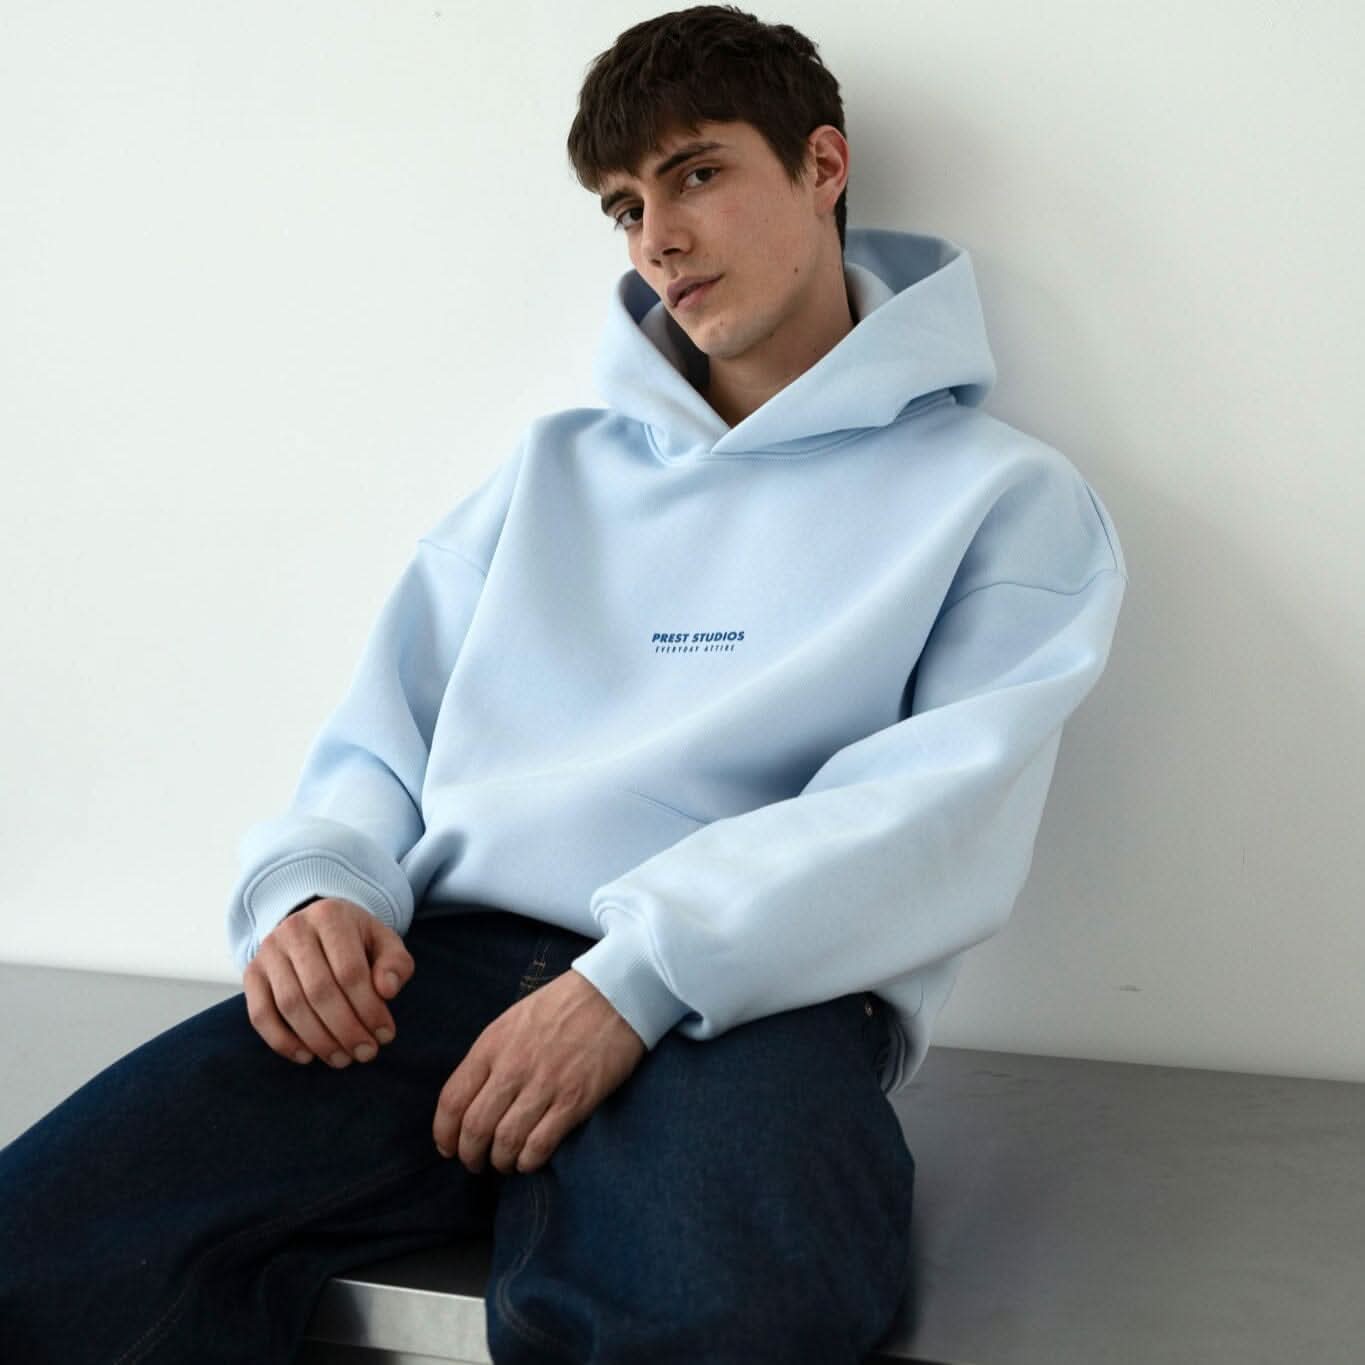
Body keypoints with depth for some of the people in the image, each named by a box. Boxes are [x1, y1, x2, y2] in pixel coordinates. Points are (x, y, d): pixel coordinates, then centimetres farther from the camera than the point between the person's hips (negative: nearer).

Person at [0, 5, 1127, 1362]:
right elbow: (378, 743, 21)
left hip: (747, 997, -3)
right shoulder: (554, 467, 26)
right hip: (444, 960, 4)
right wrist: (314, 890, -2)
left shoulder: (1002, 496, 11)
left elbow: (942, 817, -4)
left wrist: (637, 976, -17)